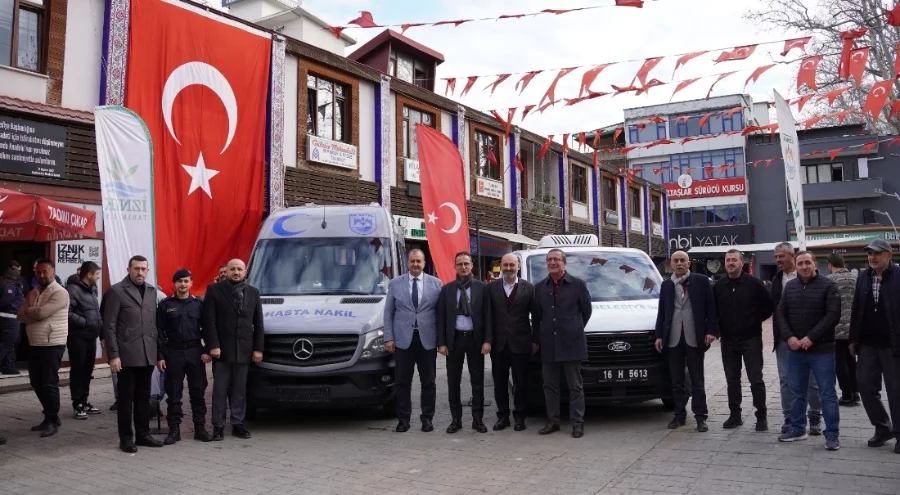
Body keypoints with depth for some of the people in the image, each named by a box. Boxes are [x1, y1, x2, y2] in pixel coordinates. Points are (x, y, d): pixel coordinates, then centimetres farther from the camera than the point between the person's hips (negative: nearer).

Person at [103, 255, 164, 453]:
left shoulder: (151, 291, 11)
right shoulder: (116, 291, -5)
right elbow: (109, 326, -8)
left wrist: (157, 349, 8)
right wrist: (113, 355, -13)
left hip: (147, 354, 5)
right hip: (127, 354, -5)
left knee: (143, 396, 11)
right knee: (126, 397, 3)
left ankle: (143, 434, 20)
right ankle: (126, 438, 12)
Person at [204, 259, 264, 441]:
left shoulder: (253, 292, 11)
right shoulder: (214, 290, 0)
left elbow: (258, 323, 9)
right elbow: (209, 321, -5)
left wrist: (258, 348, 3)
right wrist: (213, 345, -12)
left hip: (244, 350, 3)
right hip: (222, 350, -3)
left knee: (240, 390, 8)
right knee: (220, 390, 3)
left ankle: (238, 424, 15)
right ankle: (218, 426, 9)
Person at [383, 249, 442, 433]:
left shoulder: (436, 283, 4)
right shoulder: (395, 283, 6)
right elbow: (388, 313, 6)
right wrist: (388, 338, -2)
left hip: (427, 340, 0)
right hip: (403, 340, 0)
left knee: (428, 382, 6)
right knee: (402, 382, 5)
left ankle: (427, 418, 17)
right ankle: (403, 419, 14)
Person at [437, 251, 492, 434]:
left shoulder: (482, 287, 0)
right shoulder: (447, 289, 4)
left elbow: (487, 315, -2)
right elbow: (441, 317, 2)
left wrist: (487, 340, -9)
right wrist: (441, 342, -4)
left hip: (475, 339, -1)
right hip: (454, 339, 1)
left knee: (477, 381, 5)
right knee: (453, 382, 7)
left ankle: (478, 419, 14)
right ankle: (456, 419, 17)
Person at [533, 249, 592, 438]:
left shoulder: (578, 284, -2)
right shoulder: (539, 287, 8)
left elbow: (586, 310, 5)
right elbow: (536, 316, 13)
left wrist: (575, 330, 8)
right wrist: (538, 338, 11)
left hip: (571, 344, -3)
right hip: (548, 345, 4)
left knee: (575, 386, 3)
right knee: (550, 385, 9)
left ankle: (577, 423, 10)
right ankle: (552, 421, 18)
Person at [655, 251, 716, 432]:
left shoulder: (701, 281, 1)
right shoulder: (666, 285, 11)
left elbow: (711, 308, -1)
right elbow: (661, 312, 11)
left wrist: (710, 331, -10)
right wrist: (659, 335, 4)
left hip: (694, 338, -3)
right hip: (673, 339, 3)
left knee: (697, 381, 4)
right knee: (676, 381, 9)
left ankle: (701, 416, 10)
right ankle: (680, 415, 18)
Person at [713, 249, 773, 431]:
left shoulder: (753, 283, -6)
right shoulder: (718, 286, 5)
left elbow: (768, 306, -1)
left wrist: (755, 320, 0)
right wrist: (720, 326, 6)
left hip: (751, 339, -4)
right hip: (728, 340, 4)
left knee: (756, 379, -2)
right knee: (732, 380, 10)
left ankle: (761, 416, 9)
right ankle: (735, 415, 20)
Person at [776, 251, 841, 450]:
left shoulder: (827, 286, -6)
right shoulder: (790, 286, 8)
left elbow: (833, 315, -13)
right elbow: (780, 313, 7)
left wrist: (811, 338, -18)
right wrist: (789, 337, -8)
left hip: (821, 350, -4)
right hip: (795, 350, 5)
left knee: (827, 393, 2)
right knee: (797, 392, 13)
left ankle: (832, 434, 11)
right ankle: (798, 429, 25)